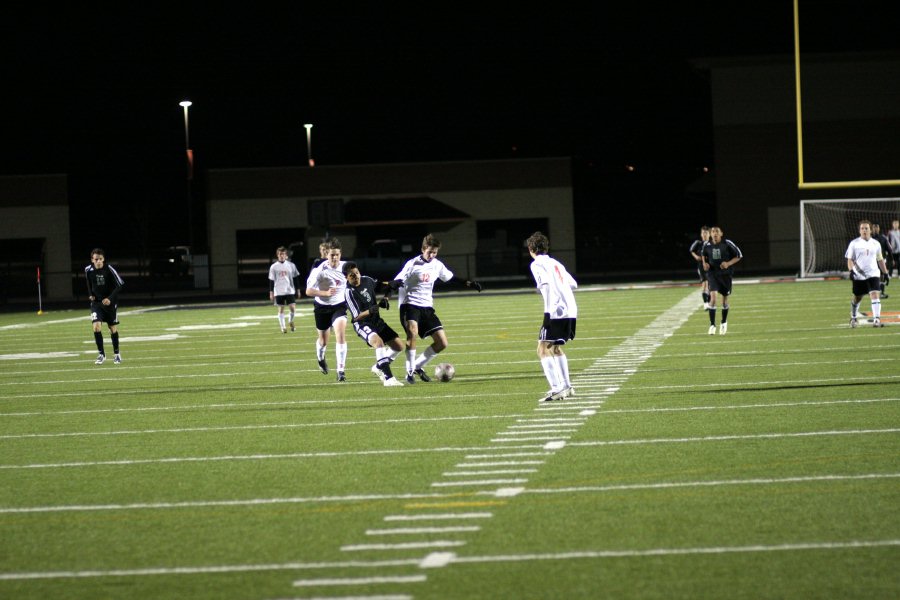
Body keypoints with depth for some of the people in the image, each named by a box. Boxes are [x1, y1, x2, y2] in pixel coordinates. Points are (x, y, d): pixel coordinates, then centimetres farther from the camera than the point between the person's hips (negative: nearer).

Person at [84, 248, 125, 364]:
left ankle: (116, 354, 28)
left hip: (109, 302, -1)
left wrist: (110, 298, -25)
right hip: (96, 302, 1)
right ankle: (101, 354, -4)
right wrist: (90, 294, 1)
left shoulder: (109, 269, -17)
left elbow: (119, 285, -14)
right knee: (96, 326, -16)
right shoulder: (88, 270, -8)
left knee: (113, 329, 8)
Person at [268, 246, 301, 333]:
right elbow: (271, 280, 5)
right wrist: (271, 292, 2)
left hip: (290, 290, 0)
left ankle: (291, 321, 20)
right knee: (281, 309, 2)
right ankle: (283, 327, 11)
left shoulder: (291, 265, 4)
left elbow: (295, 278, 10)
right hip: (279, 292, 0)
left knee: (293, 307, -7)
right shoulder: (274, 267, 1)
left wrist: (297, 289, 9)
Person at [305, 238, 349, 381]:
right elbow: (308, 291, -21)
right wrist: (326, 293, -34)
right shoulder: (320, 270, -22)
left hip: (339, 305, 1)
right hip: (322, 306, -1)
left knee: (341, 335, -20)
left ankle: (341, 371, -17)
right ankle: (320, 357, 52)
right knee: (323, 340, 16)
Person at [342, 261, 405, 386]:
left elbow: (380, 286, 21)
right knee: (378, 341, -36)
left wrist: (385, 298, 1)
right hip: (362, 325, -8)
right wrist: (370, 311, -40)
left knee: (399, 346, 7)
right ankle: (388, 378, -42)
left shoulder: (367, 280, -1)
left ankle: (379, 367, 29)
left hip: (377, 321, 8)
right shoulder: (349, 292, -21)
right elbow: (357, 317, -23)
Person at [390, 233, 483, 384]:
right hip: (410, 304, -6)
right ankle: (410, 372, -21)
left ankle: (418, 366, 20)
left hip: (427, 308, 6)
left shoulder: (437, 265, 9)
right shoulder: (413, 264, -9)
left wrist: (470, 284, 25)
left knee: (442, 343, -1)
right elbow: (397, 281, -15)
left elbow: (449, 277, 27)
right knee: (413, 332, -34)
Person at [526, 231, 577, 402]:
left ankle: (556, 388, -19)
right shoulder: (556, 263, 21)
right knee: (556, 349, 24)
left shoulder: (537, 264, -1)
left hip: (555, 311, -8)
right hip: (571, 311, 8)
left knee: (543, 350, -6)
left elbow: (546, 282, -20)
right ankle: (567, 386, 22)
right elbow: (573, 284, 23)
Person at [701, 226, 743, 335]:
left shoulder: (727, 244, -11)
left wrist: (728, 263, -17)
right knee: (713, 297, -18)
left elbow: (739, 255, -2)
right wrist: (704, 263, 1)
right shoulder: (707, 245, -3)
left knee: (725, 299, 11)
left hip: (725, 274, 0)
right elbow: (703, 254, 20)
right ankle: (712, 325, -12)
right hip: (713, 274, 0)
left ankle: (724, 322, 35)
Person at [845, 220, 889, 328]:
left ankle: (876, 319, -21)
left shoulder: (876, 244, 9)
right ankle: (853, 318, 34)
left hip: (873, 274, 1)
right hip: (859, 275, -1)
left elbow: (880, 260, 18)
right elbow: (850, 259, -1)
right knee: (857, 298, 11)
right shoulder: (854, 244, 0)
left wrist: (886, 273, 16)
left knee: (875, 295, -16)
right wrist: (851, 270, -17)